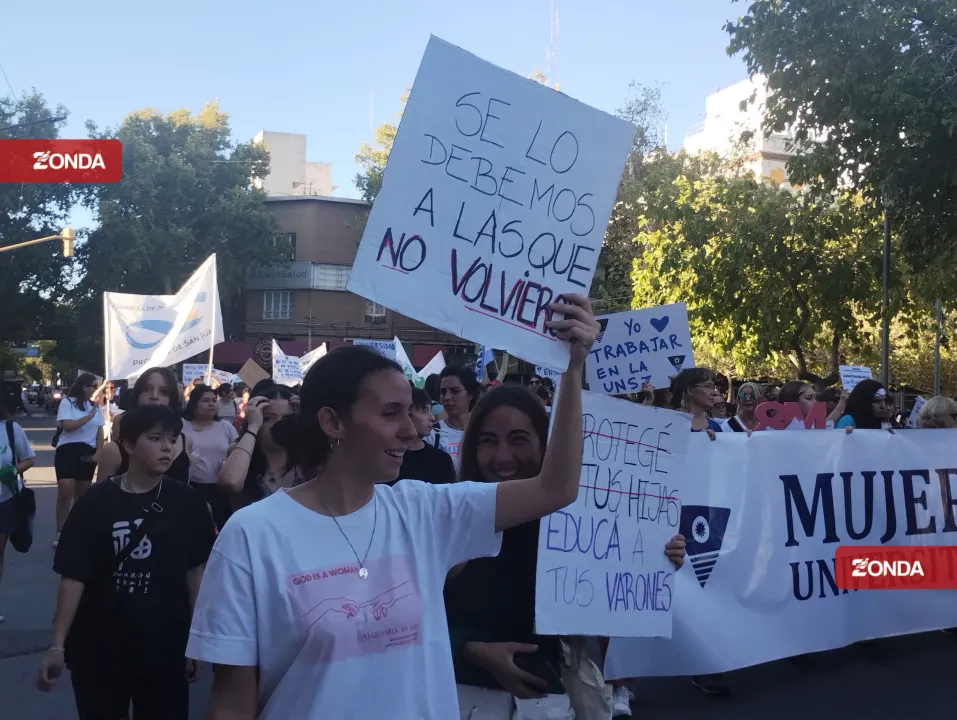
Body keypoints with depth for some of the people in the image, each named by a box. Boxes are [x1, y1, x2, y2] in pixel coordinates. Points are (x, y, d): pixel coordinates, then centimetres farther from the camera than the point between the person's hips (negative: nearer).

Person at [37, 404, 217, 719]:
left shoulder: (187, 501, -4)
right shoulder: (96, 502, -10)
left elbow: (195, 571, 2)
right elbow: (73, 576, -8)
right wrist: (58, 645, -13)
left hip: (166, 646, 1)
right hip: (98, 648, -1)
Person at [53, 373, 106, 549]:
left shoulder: (95, 406, 11)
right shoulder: (67, 402, -4)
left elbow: (100, 432, 10)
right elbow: (67, 425, -17)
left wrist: (98, 452, -1)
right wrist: (89, 415, -12)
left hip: (88, 453, 5)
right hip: (67, 451, -5)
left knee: (82, 494, 10)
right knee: (65, 493, -12)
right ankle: (60, 532, -5)